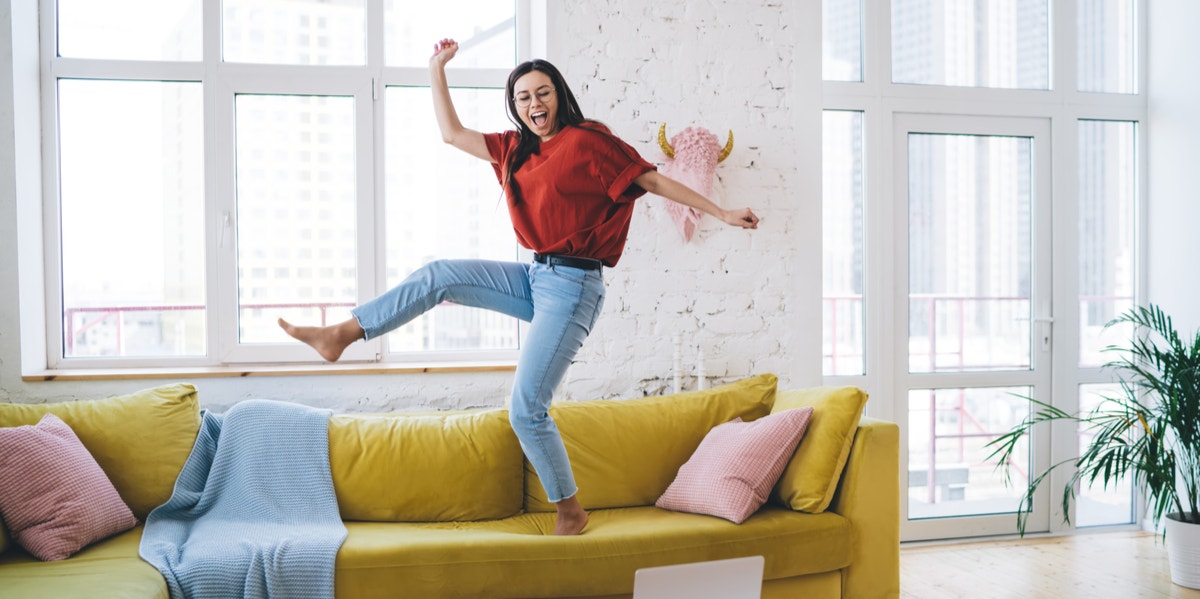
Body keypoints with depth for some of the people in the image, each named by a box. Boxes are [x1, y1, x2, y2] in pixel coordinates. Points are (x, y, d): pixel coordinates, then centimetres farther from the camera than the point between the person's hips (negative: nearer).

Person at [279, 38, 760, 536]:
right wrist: (437, 68, 16)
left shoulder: (587, 140, -9)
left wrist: (721, 212, -10)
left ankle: (570, 510, 8)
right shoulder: (514, 148, 12)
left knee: (526, 410, -8)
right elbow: (452, 133, 19)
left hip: (572, 286, -7)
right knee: (439, 275, 2)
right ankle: (341, 335, 10)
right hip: (535, 276, 7)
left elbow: (653, 180, -8)